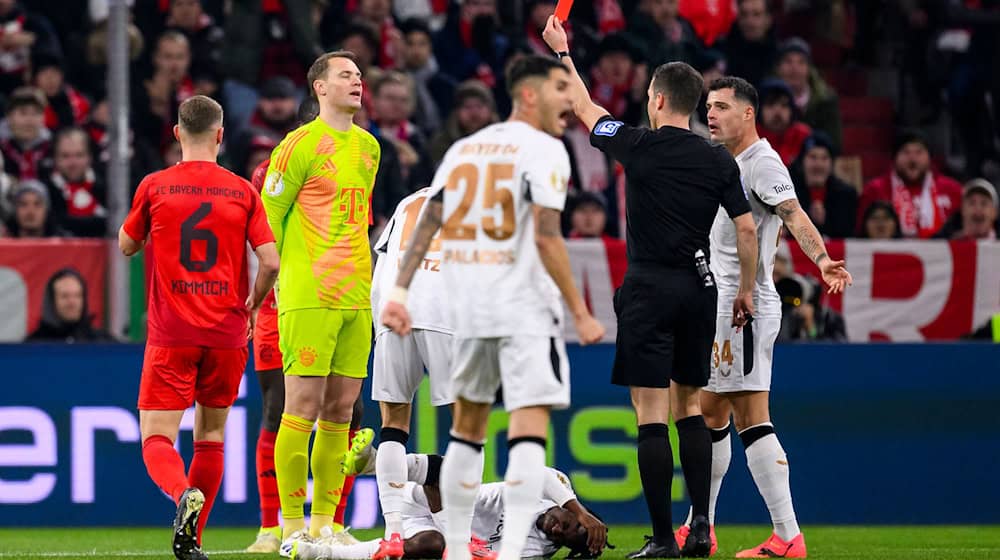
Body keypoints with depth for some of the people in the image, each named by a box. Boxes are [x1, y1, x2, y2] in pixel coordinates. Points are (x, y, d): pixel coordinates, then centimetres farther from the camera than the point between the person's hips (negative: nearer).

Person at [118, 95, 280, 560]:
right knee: (211, 435, 15)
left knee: (157, 439, -4)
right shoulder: (243, 192, 1)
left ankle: (184, 494, -34)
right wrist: (251, 308, 14)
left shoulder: (154, 187, -1)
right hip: (227, 332, 2)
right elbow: (270, 263, -3)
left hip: (171, 334, -2)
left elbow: (127, 246, 13)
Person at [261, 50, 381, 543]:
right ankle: (292, 525, -3)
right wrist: (284, 274, -4)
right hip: (309, 297, -7)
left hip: (356, 297, 7)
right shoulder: (301, 144, -6)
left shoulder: (368, 146, 16)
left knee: (340, 412, 6)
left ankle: (324, 521, 10)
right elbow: (268, 215, -4)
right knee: (302, 409, -6)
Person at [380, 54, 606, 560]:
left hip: (466, 307, 6)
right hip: (525, 309, -6)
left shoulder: (463, 148, 13)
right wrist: (580, 313, -11)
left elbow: (425, 225, 7)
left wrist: (399, 292, 6)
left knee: (467, 428, 17)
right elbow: (545, 237, -15)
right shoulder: (543, 150, -7)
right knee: (529, 430, -9)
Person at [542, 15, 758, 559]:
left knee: (651, 413, -4)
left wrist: (562, 51, 22)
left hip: (649, 289, -5)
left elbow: (585, 110, 9)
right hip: (699, 288, 5)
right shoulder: (719, 161, 3)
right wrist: (747, 290, 16)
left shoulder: (639, 146, -6)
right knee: (689, 406, 15)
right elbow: (746, 229, 3)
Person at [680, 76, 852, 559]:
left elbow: (794, 215, -27)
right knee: (710, 415, 17)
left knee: (751, 420, -13)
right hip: (719, 307, 10)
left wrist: (821, 258, -44)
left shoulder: (762, 163, -12)